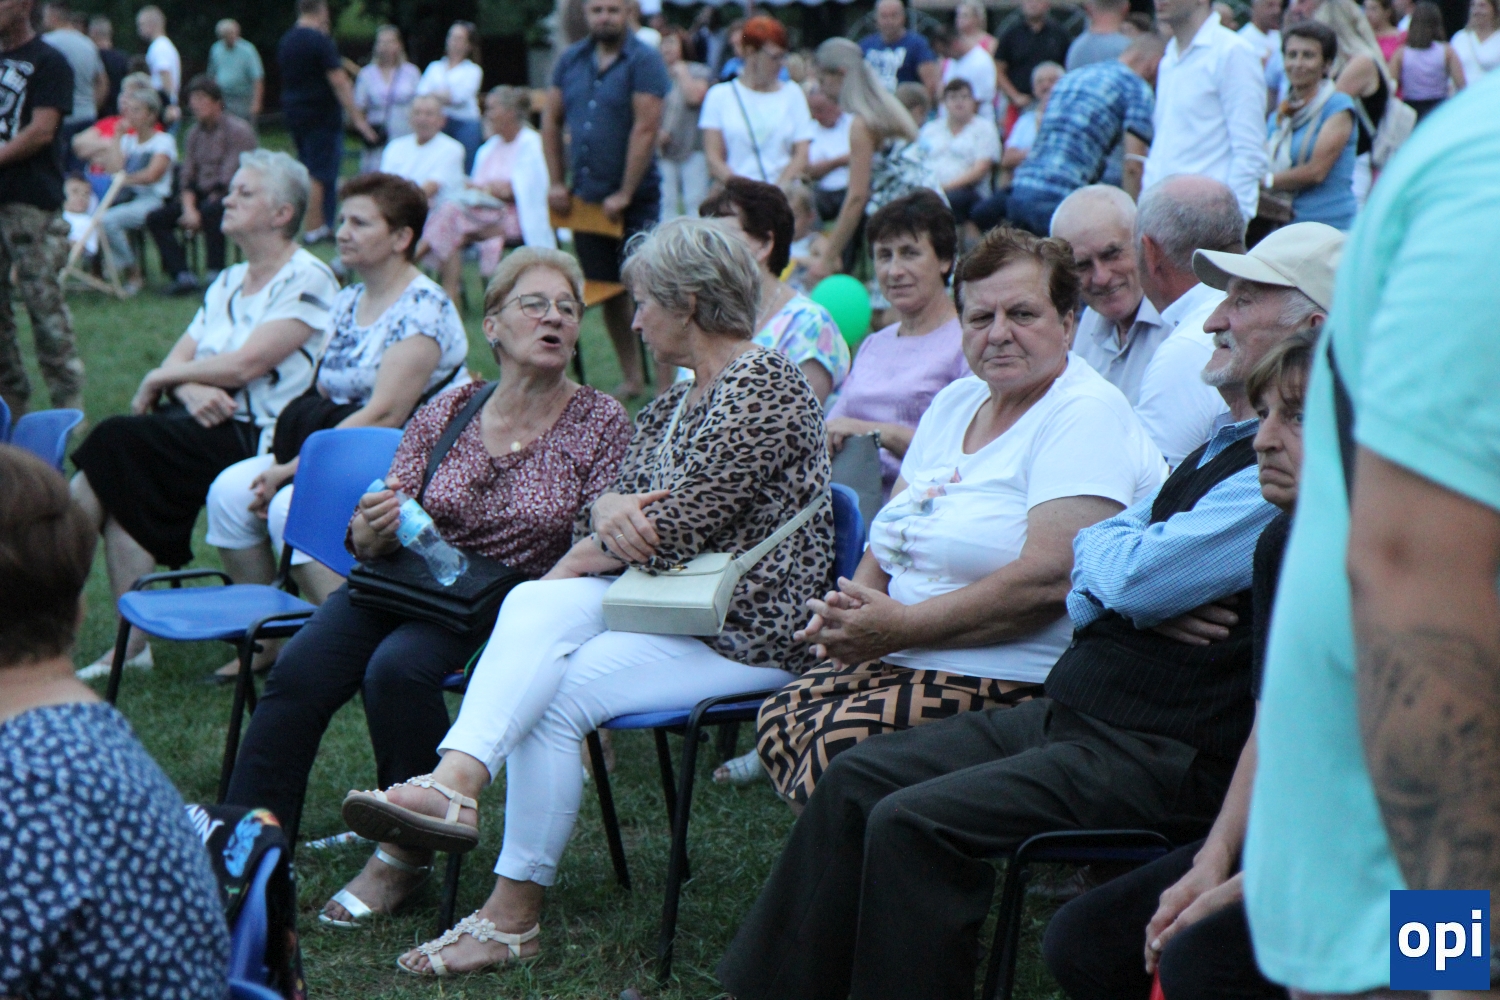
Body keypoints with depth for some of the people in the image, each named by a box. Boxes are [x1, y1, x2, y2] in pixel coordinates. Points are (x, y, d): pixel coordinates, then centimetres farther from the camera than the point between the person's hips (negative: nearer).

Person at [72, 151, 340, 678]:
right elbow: (179, 359, 11)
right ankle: (132, 639, -18)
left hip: (257, 438, -7)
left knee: (115, 443, -23)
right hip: (205, 426, 7)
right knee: (122, 484, -20)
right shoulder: (228, 283, 20)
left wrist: (161, 378, -5)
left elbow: (244, 364, -16)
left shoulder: (307, 280, -6)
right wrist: (190, 389, -12)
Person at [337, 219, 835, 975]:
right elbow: (624, 507, 14)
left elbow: (682, 527, -17)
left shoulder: (765, 385, -11)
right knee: (534, 607, -20)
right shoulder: (673, 405, 20)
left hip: (747, 630, -8)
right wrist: (608, 510, -11)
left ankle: (515, 912, -14)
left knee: (557, 692, -23)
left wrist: (583, 559, -4)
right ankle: (455, 780, -40)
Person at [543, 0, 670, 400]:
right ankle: (631, 377, 23)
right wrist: (557, 182, 5)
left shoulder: (643, 61, -9)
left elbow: (646, 129, -15)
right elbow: (551, 119, 13)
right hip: (586, 198, 6)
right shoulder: (571, 60, 8)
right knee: (606, 290, 12)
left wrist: (624, 195, -17)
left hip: (635, 200, -6)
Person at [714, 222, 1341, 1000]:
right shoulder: (1230, 442, 19)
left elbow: (1132, 578, -22)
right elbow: (1084, 557, 19)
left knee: (914, 823, -22)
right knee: (857, 779, 4)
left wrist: (1100, 554, 1)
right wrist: (1121, 576, -4)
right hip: (1071, 711, 10)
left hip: (1159, 758, -10)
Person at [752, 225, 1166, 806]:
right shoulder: (956, 402, 16)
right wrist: (854, 610, -4)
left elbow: (1052, 578, -23)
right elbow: (888, 540, 20)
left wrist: (905, 626, -20)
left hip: (1018, 681, -9)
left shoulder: (1084, 416, -11)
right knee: (781, 719, -10)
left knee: (841, 743, -25)